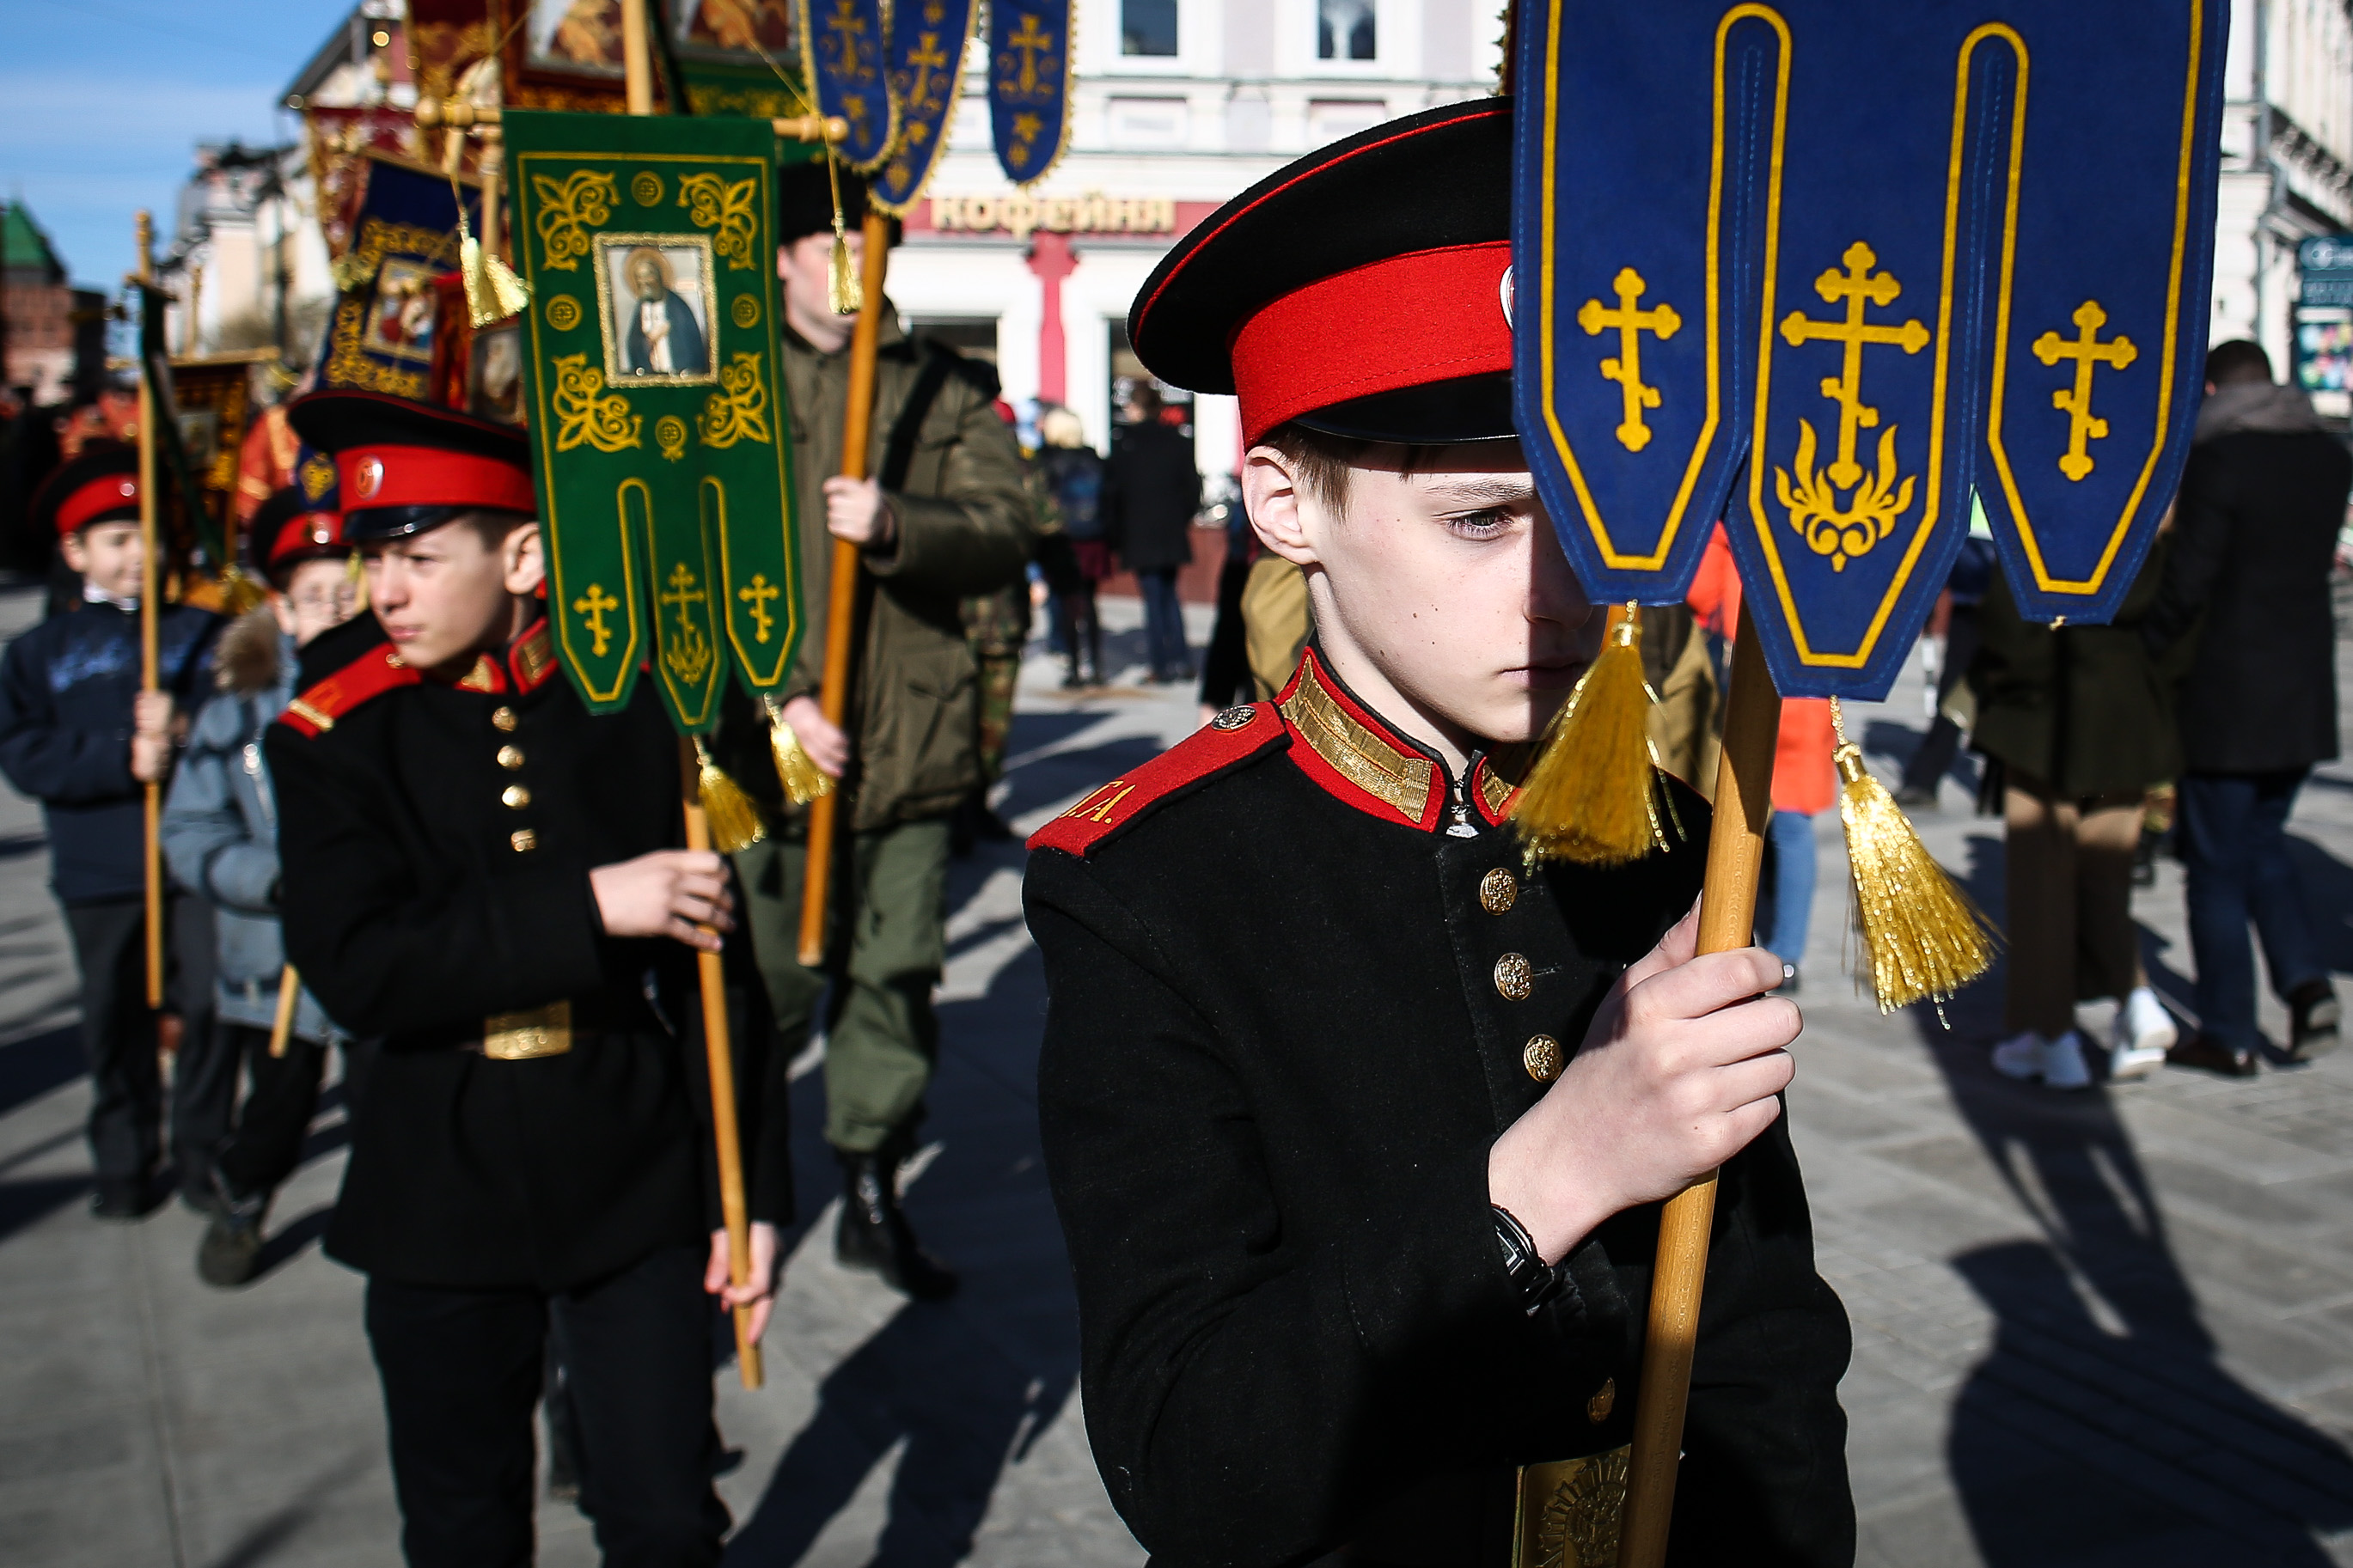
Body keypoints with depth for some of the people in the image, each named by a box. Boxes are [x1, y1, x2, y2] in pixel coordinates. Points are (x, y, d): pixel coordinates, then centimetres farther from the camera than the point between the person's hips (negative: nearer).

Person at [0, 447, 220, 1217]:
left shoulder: (200, 632, 10)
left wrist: (183, 725, -24)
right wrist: (123, 758, -15)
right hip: (99, 872, 1)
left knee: (211, 1007, -2)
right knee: (117, 1021, 7)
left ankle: (203, 1154, 14)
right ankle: (125, 1167, 21)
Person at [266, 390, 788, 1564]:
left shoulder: (634, 704, -5)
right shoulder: (333, 736, -5)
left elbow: (715, 966, -2)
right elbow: (354, 972, -18)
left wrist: (752, 1193, -4)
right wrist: (588, 907, -27)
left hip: (636, 1170, 0)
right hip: (443, 1191, 1)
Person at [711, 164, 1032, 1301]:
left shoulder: (942, 394, 11)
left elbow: (1004, 531, -3)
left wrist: (895, 524, -22)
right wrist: (778, 696, -14)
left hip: (913, 734, 3)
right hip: (772, 738, -2)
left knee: (898, 971, 8)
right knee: (768, 983, 3)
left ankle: (873, 1193, 24)